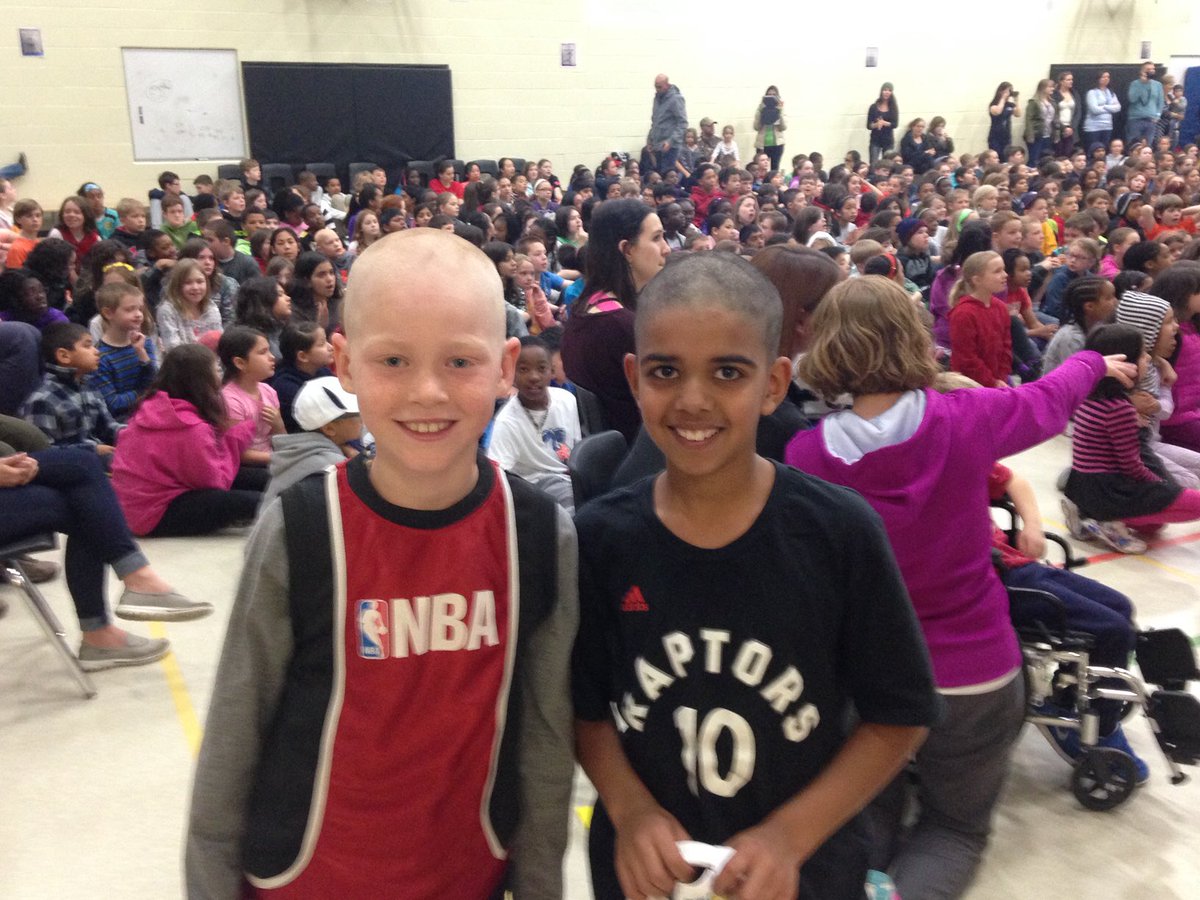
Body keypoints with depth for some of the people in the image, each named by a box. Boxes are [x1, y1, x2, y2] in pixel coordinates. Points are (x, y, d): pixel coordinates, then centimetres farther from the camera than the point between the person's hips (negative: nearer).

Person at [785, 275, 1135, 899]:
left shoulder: (805, 454, -17)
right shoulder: (964, 419, -17)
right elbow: (1050, 400, 5)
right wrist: (1094, 364, 26)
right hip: (971, 674, -1)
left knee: (870, 809, 29)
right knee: (956, 826, 23)